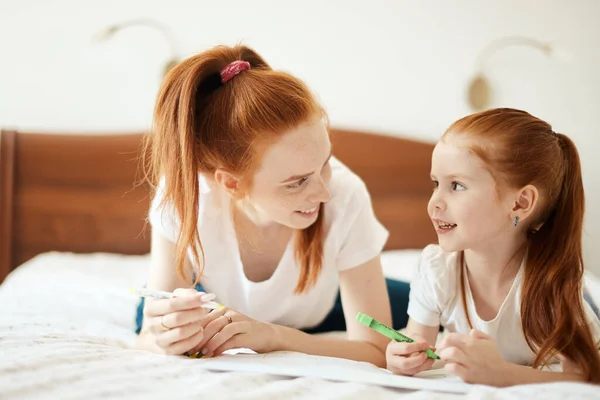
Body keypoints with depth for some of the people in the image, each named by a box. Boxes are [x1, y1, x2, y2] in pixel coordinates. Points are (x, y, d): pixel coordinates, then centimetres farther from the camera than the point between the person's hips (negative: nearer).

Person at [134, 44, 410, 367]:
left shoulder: (345, 197, -39)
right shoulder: (181, 195, -37)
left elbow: (376, 352, -34)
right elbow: (147, 337, -30)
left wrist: (274, 336, -50)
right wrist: (166, 337, -54)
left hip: (319, 313, -1)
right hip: (223, 306, 2)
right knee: (149, 317, -13)